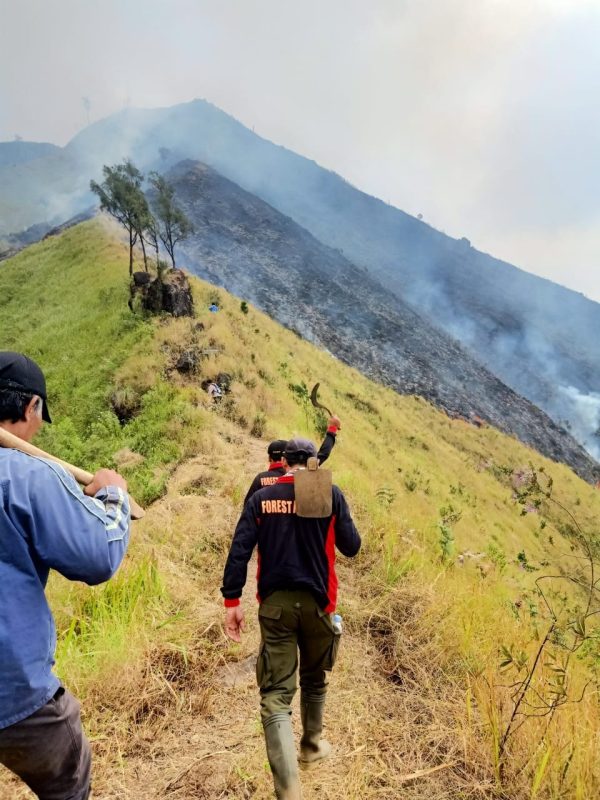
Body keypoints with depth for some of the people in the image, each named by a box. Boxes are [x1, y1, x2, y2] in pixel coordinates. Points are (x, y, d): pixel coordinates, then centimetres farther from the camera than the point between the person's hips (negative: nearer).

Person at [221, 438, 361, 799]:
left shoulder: (261, 497, 1)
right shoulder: (331, 494, -3)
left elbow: (239, 550, -7)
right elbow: (351, 547, 1)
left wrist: (232, 600, -5)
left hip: (274, 603, 0)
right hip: (317, 602, 0)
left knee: (276, 695, 0)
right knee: (314, 680, 25)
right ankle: (312, 745, 45)